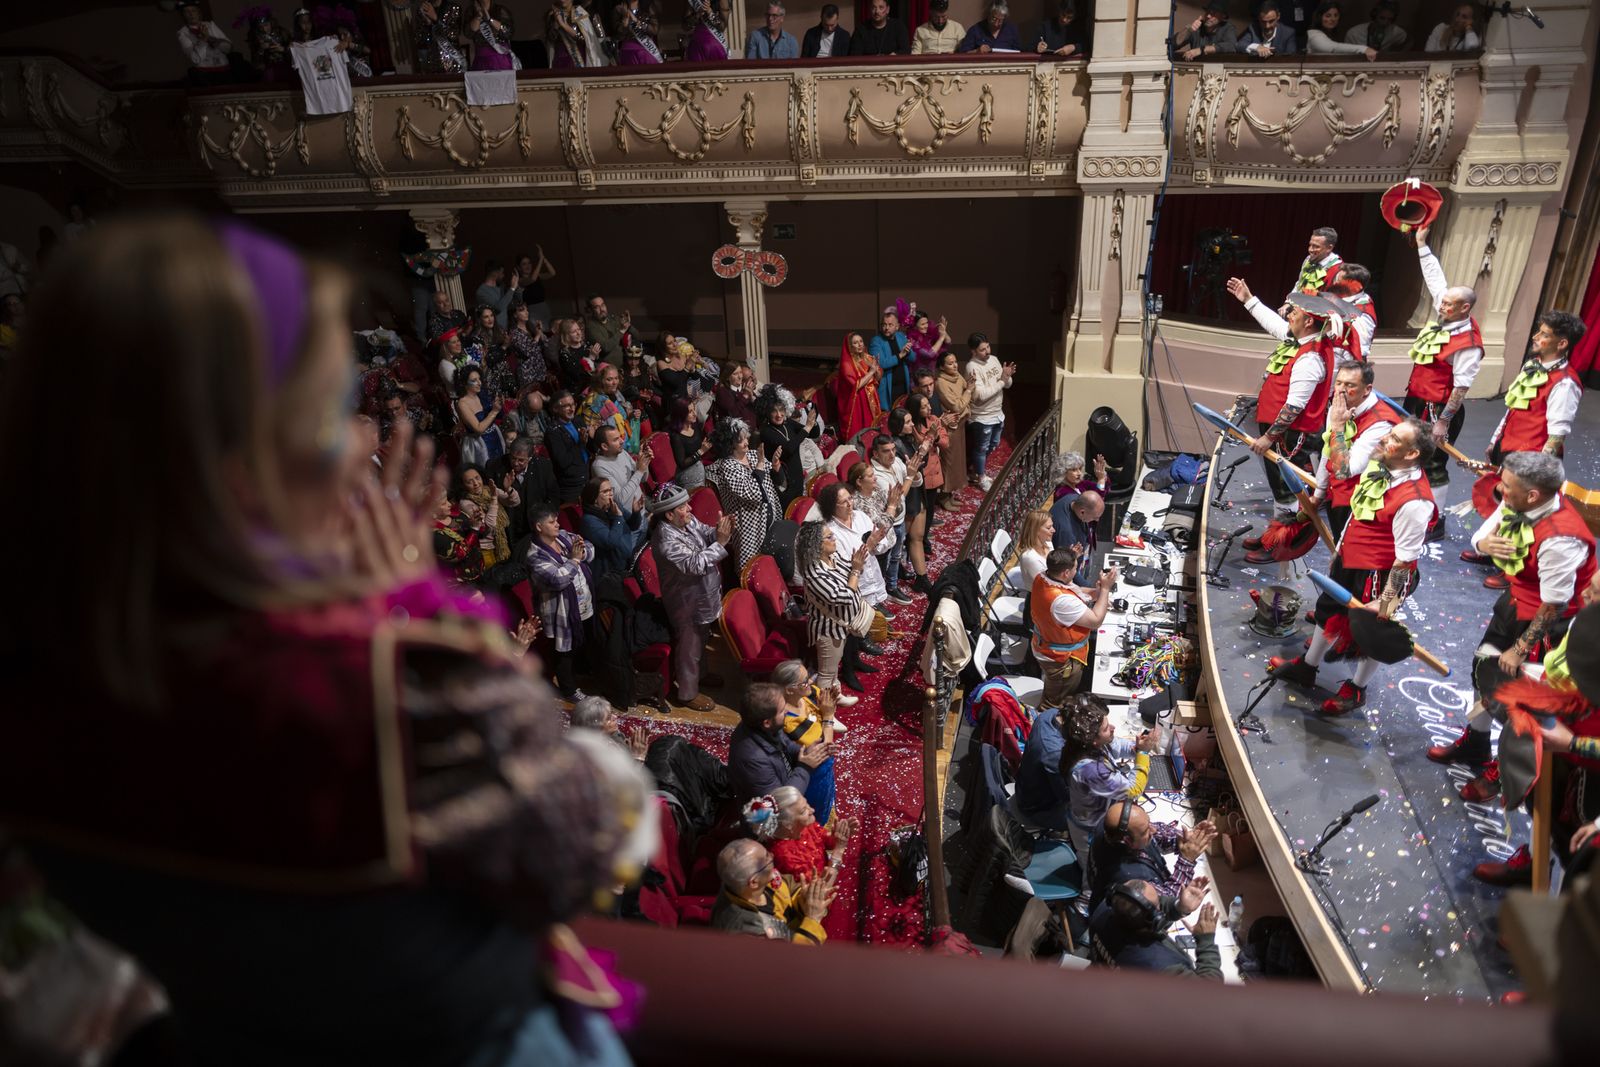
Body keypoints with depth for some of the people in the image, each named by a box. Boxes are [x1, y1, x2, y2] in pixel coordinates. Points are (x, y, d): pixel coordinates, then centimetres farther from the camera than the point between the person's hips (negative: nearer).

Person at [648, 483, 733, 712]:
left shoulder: (689, 521, -7)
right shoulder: (666, 539, -32)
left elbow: (707, 533, 5)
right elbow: (695, 564, -35)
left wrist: (721, 531, -18)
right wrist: (720, 543, -35)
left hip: (702, 595, 9)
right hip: (687, 602, -9)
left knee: (699, 640, 28)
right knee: (689, 647, 9)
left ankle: (696, 674, 50)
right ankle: (688, 693, 26)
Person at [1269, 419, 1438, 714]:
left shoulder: (1414, 502, -33)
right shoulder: (1379, 466, -8)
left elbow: (1405, 558, -27)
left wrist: (1388, 599, -21)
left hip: (1377, 574, -9)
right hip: (1348, 558, 9)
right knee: (1329, 611, 26)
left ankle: (1356, 689, 41)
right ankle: (1306, 667, 50)